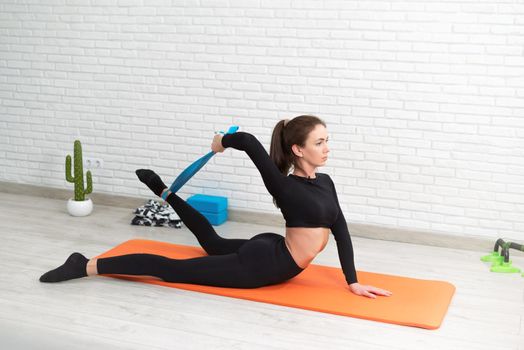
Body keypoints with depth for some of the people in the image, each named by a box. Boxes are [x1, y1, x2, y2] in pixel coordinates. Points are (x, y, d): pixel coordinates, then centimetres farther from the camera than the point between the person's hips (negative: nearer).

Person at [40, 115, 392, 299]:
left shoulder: (325, 182, -1)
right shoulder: (285, 188, -26)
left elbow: (341, 229, 1)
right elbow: (250, 141, -35)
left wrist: (353, 281, -3)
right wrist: (222, 142, -12)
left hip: (274, 257, 9)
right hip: (261, 264, -9)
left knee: (214, 243, 35)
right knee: (172, 269, -5)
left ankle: (164, 191, 55)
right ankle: (86, 265, 2)